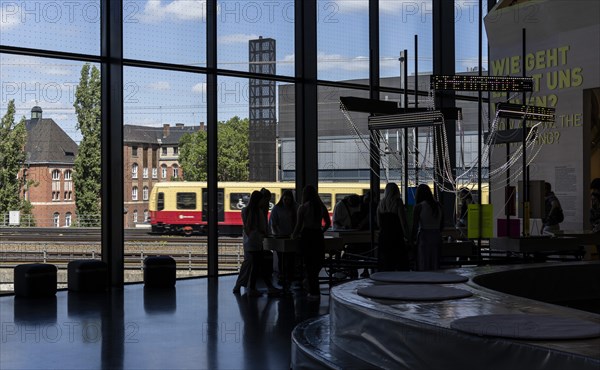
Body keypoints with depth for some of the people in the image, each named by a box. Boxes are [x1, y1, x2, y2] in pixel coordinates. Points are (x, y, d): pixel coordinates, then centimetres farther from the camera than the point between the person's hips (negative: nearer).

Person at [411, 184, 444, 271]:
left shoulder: (419, 207, -8)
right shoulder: (438, 206, 8)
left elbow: (415, 226, -8)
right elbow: (442, 224, 14)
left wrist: (413, 238, 4)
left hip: (424, 237, -5)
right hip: (437, 237, 5)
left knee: (423, 267, -1)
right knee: (435, 265, 10)